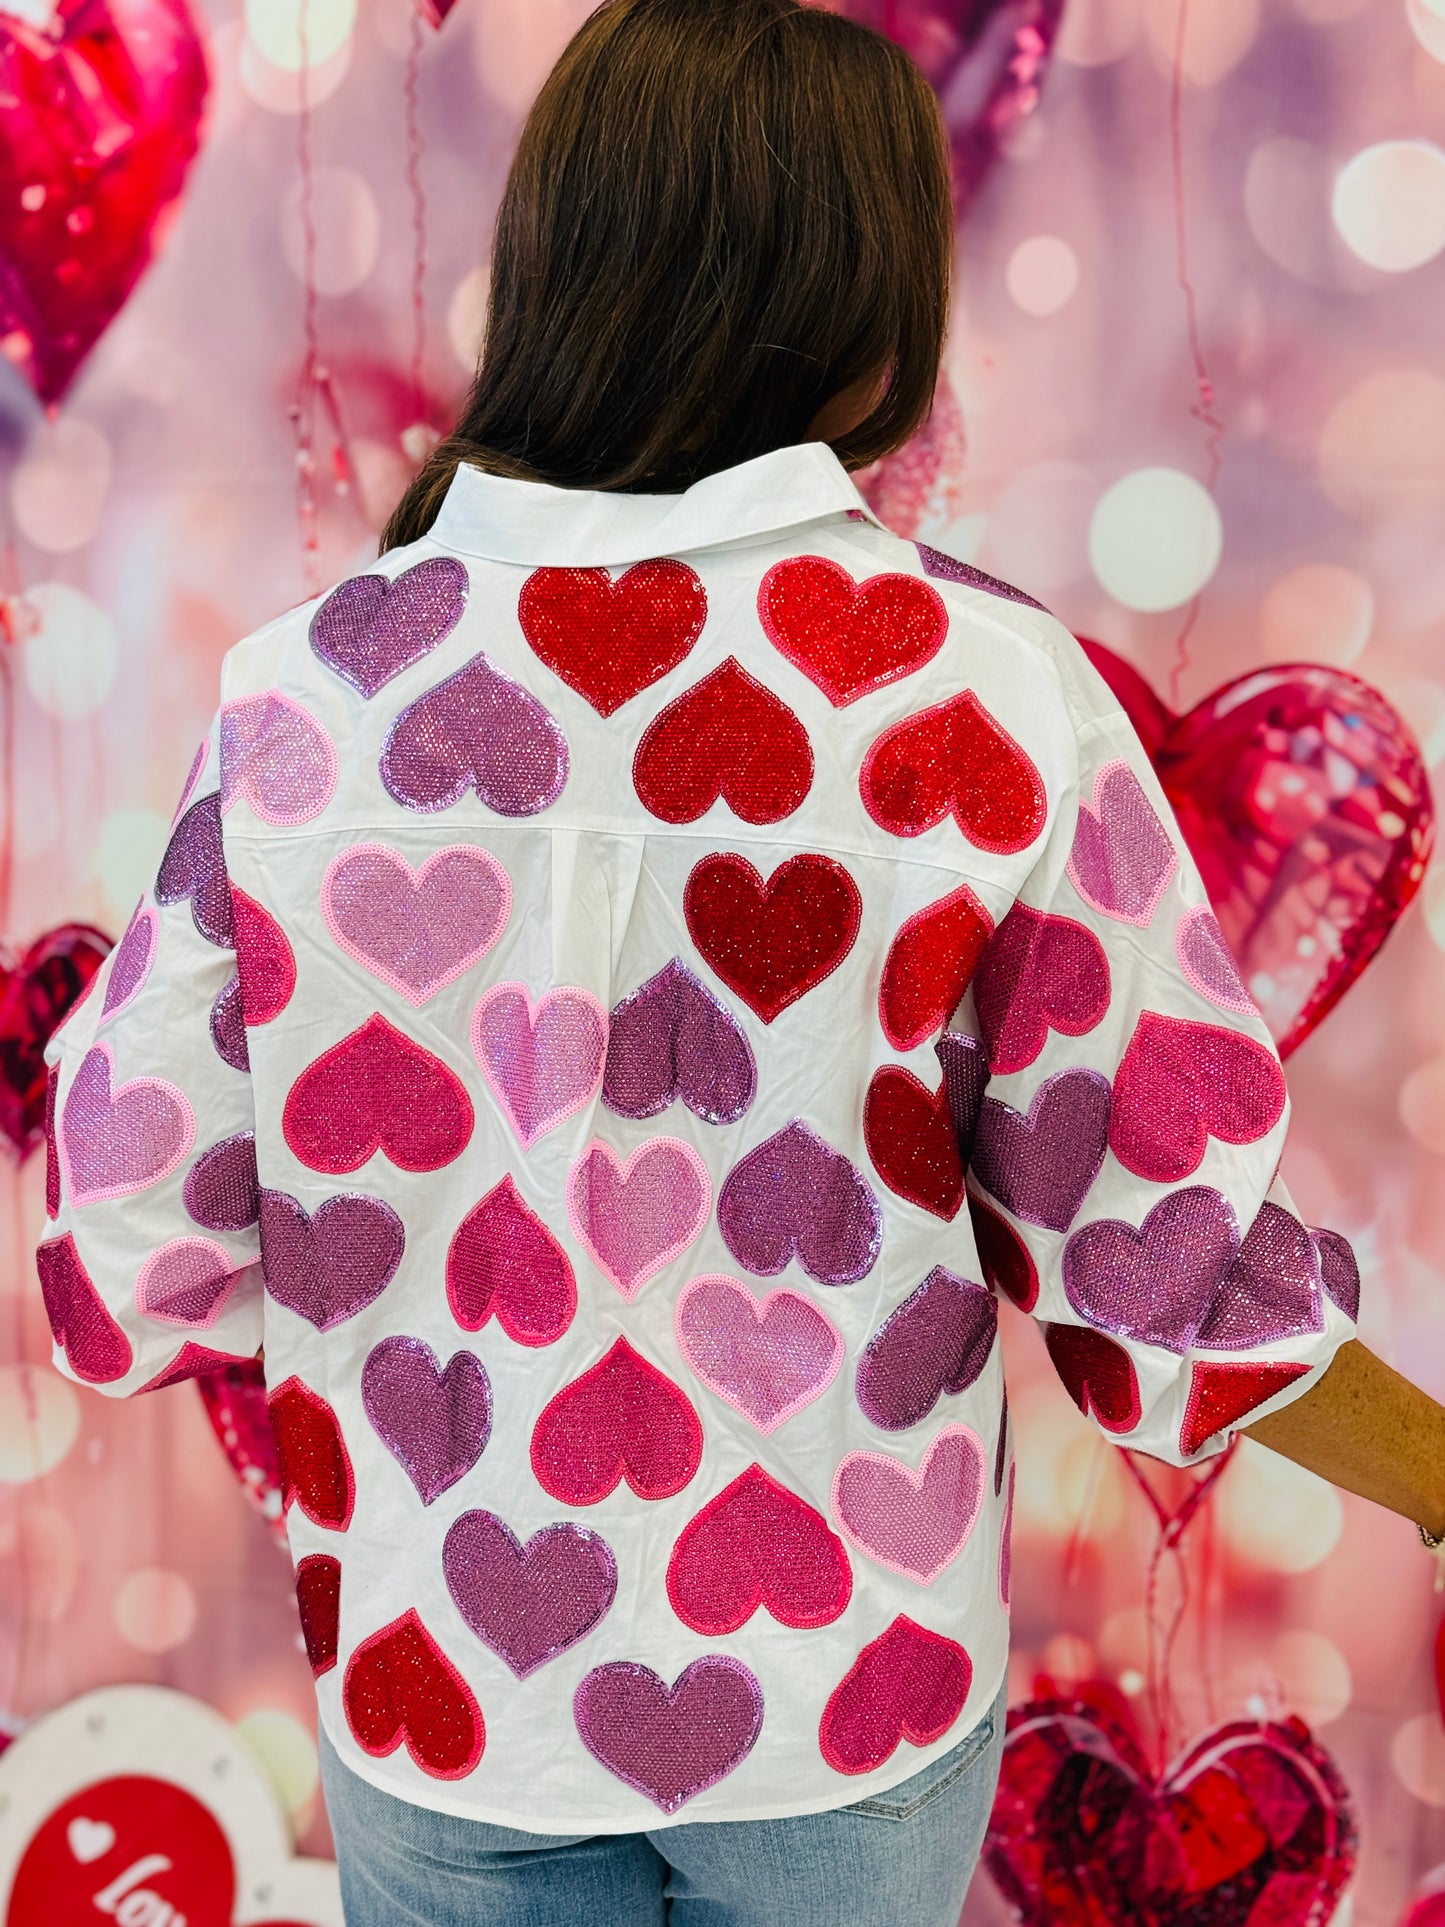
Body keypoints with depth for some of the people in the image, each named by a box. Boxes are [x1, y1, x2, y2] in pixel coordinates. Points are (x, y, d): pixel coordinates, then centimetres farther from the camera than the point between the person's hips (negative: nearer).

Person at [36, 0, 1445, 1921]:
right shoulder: (992, 696, -19)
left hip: (440, 1689, 1)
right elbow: (1169, 1265, -14)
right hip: (854, 1692, 0)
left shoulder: (305, 693, -16)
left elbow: (135, 1262, -10)